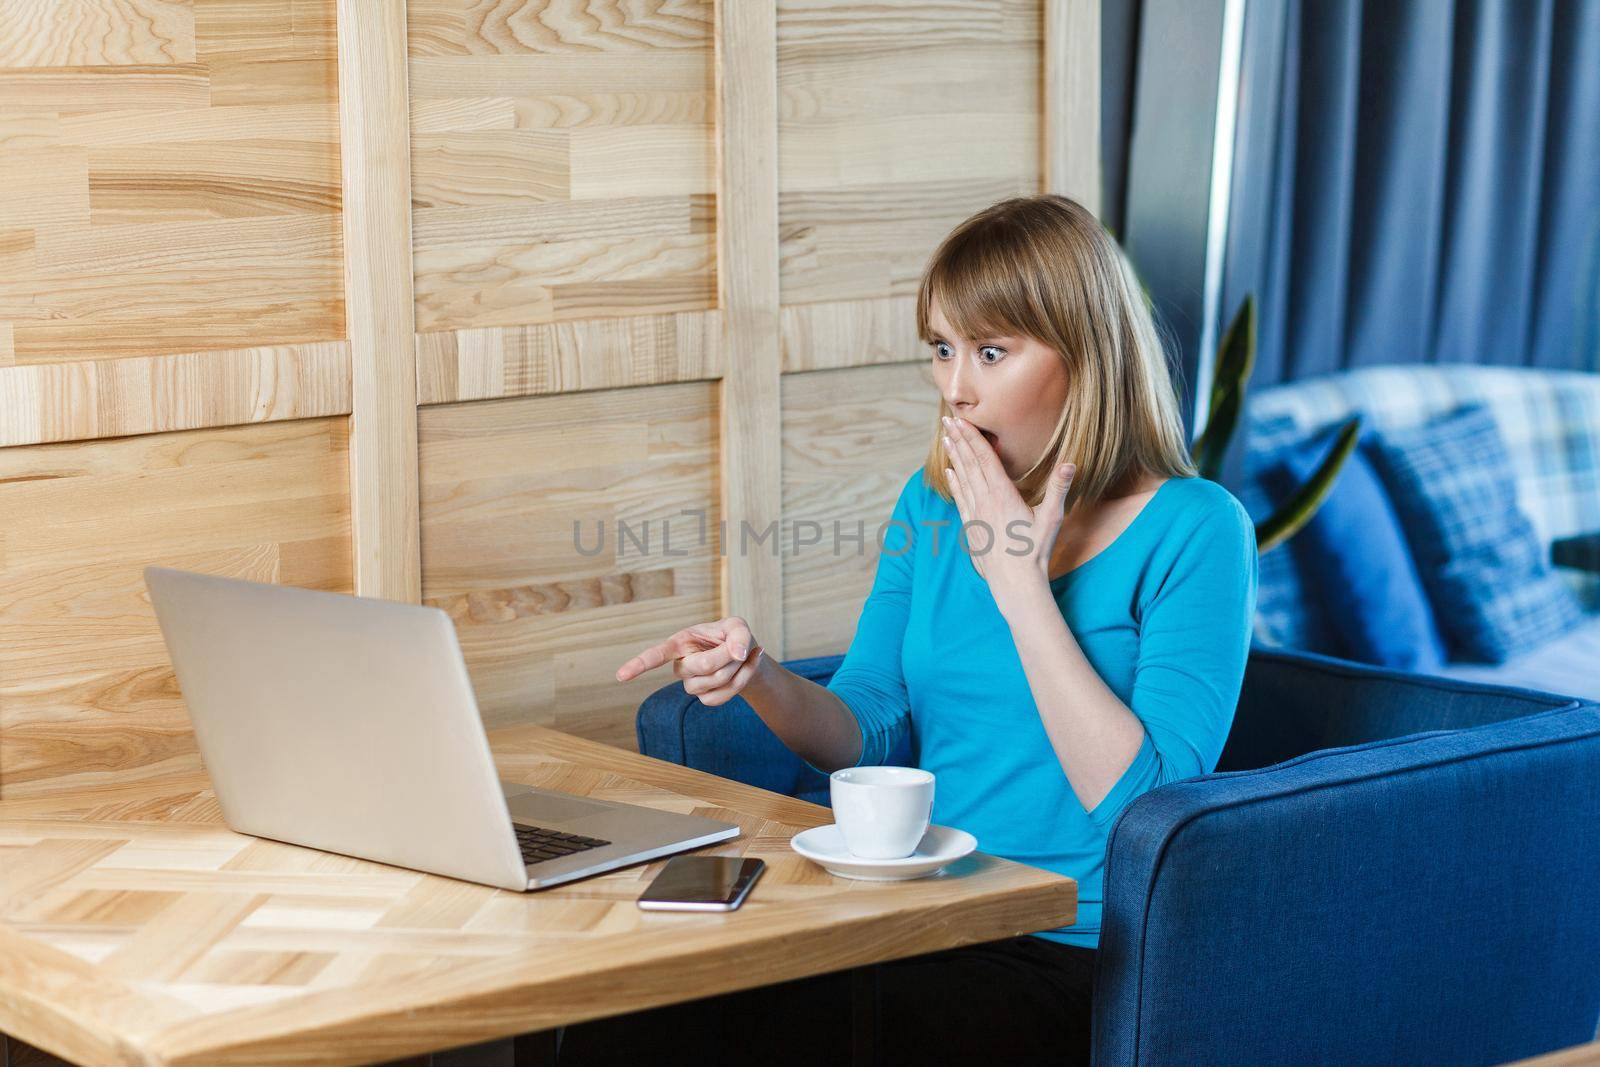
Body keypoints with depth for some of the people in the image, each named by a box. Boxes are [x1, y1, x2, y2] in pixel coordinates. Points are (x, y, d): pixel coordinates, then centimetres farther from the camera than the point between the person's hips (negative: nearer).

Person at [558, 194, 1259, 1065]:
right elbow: (869, 731, 12)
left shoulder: (1192, 530, -7)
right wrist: (761, 681, -10)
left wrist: (1019, 582, -16)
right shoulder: (934, 503, 12)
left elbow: (1146, 803, -16)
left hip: (1073, 954, -5)